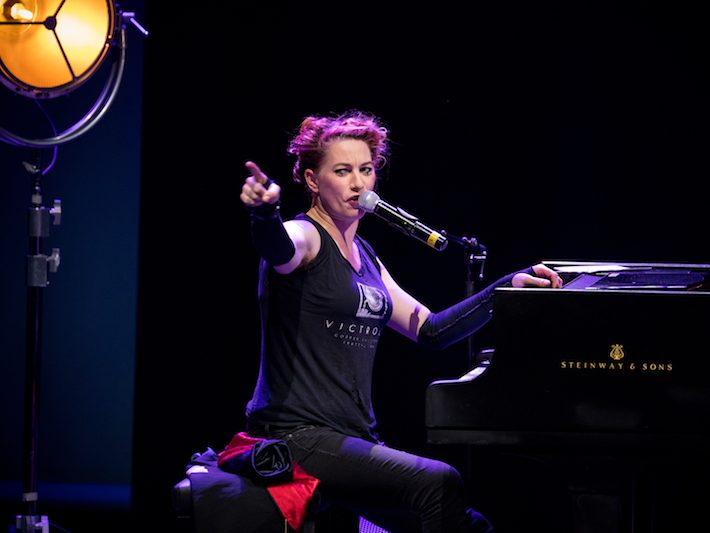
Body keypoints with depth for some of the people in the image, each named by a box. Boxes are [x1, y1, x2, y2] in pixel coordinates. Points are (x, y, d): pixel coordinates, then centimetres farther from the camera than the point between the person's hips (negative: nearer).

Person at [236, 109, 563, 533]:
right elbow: (279, 250, -33)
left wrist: (509, 287, 11)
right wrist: (265, 212, -57)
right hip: (298, 435, -9)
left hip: (354, 438, 9)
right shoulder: (304, 237, -7)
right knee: (441, 483, -27)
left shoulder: (364, 257, 18)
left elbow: (429, 330, 18)